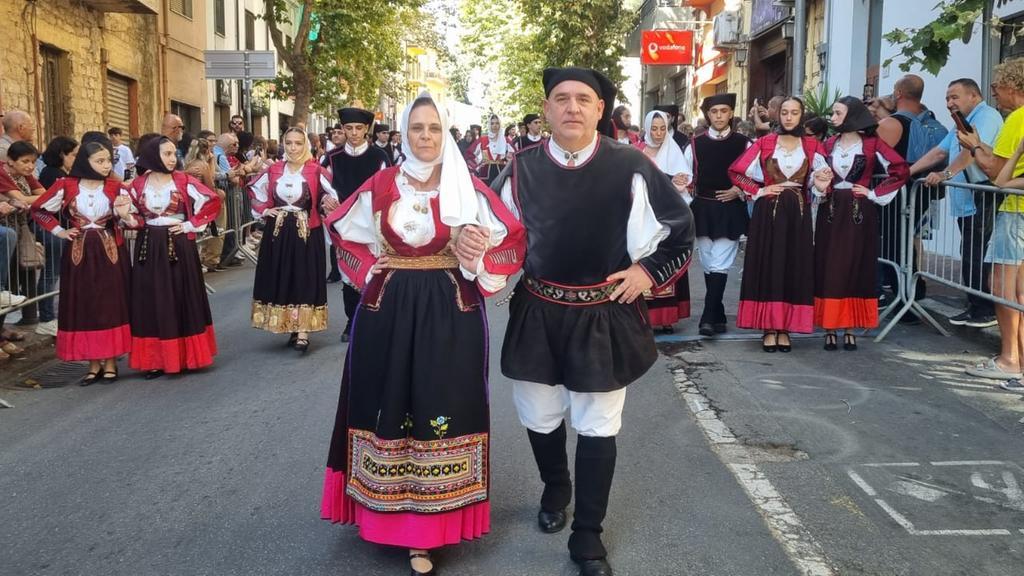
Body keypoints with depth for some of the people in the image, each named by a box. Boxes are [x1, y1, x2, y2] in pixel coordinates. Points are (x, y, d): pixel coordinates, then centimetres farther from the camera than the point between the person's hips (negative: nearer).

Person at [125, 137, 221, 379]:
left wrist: (191, 225, -6)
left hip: (179, 246, -2)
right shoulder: (138, 183, 2)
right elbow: (134, 215, 11)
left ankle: (183, 356, 14)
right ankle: (155, 359, 11)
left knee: (181, 300, 3)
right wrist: (129, 218, -11)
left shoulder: (183, 181, -3)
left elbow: (212, 201, -3)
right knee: (152, 302, 4)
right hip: (149, 248, 2)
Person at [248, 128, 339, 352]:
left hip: (306, 232, -4)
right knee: (280, 279, 7)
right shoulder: (274, 170, 4)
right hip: (278, 233, 4)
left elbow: (333, 194, -4)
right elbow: (255, 189, 18)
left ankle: (303, 333, -4)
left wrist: (326, 204, -23)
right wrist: (263, 210, 5)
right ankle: (292, 328, 18)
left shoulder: (315, 171, -7)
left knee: (304, 279, -4)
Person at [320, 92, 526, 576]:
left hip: (450, 312, -1)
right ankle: (390, 514, 23)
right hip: (390, 310, 1)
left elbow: (512, 237, 2)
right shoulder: (381, 185, 3)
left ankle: (428, 527, 11)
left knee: (440, 408, 1)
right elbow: (343, 229, 15)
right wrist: (369, 270, 2)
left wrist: (476, 262, -12)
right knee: (390, 406, 7)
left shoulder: (468, 187, 0)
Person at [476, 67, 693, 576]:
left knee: (597, 427, 6)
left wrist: (649, 272, -4)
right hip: (537, 314, 2)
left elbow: (682, 228, 3)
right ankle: (555, 489, 48)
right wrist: (466, 237, -14)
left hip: (605, 316, -2)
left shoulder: (630, 167, -9)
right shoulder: (523, 168, -3)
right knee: (539, 417, 17)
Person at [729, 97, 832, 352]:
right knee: (768, 267, -1)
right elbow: (736, 171, 4)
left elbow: (820, 179, 7)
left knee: (795, 268, 2)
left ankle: (785, 328, 9)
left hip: (798, 214, 2)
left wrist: (822, 180, -16)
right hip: (768, 212, -2)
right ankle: (769, 328, 4)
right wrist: (759, 191, -4)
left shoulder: (812, 146, 8)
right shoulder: (764, 143, 3)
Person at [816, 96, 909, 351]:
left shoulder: (872, 144, -3)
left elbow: (901, 170, -7)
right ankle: (830, 328, 5)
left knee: (856, 267, 2)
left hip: (859, 213, -3)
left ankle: (850, 329, 8)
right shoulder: (829, 144, 7)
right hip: (831, 212, 3)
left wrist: (875, 194, -7)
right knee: (828, 268, 0)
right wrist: (820, 188, -8)